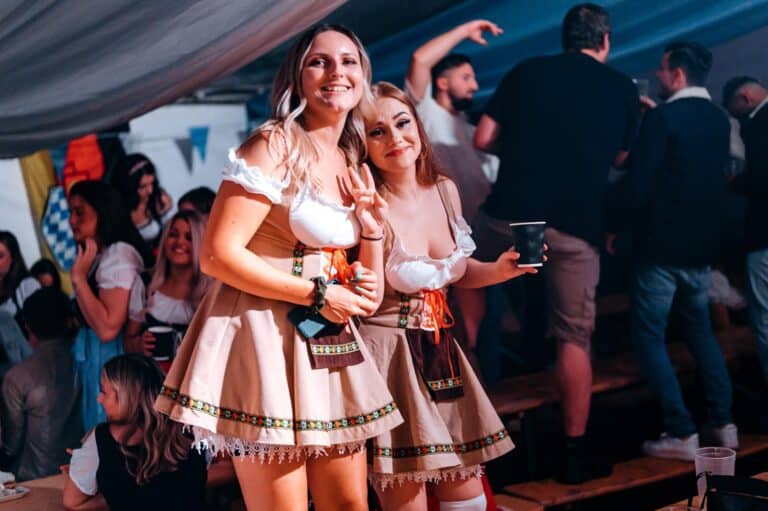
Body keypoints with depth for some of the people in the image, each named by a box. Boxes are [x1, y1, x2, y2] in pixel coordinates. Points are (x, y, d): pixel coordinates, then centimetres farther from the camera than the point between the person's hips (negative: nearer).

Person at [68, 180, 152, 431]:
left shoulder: (119, 255, -17)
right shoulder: (98, 256, 14)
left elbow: (107, 328, -25)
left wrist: (79, 278, -20)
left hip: (110, 360, -10)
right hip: (94, 357, 10)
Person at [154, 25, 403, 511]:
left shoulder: (354, 166, 13)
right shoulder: (275, 145, -9)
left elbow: (368, 299, 16)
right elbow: (218, 255, -18)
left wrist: (374, 230, -2)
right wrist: (317, 295, -16)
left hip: (328, 343, 8)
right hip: (266, 334, -8)